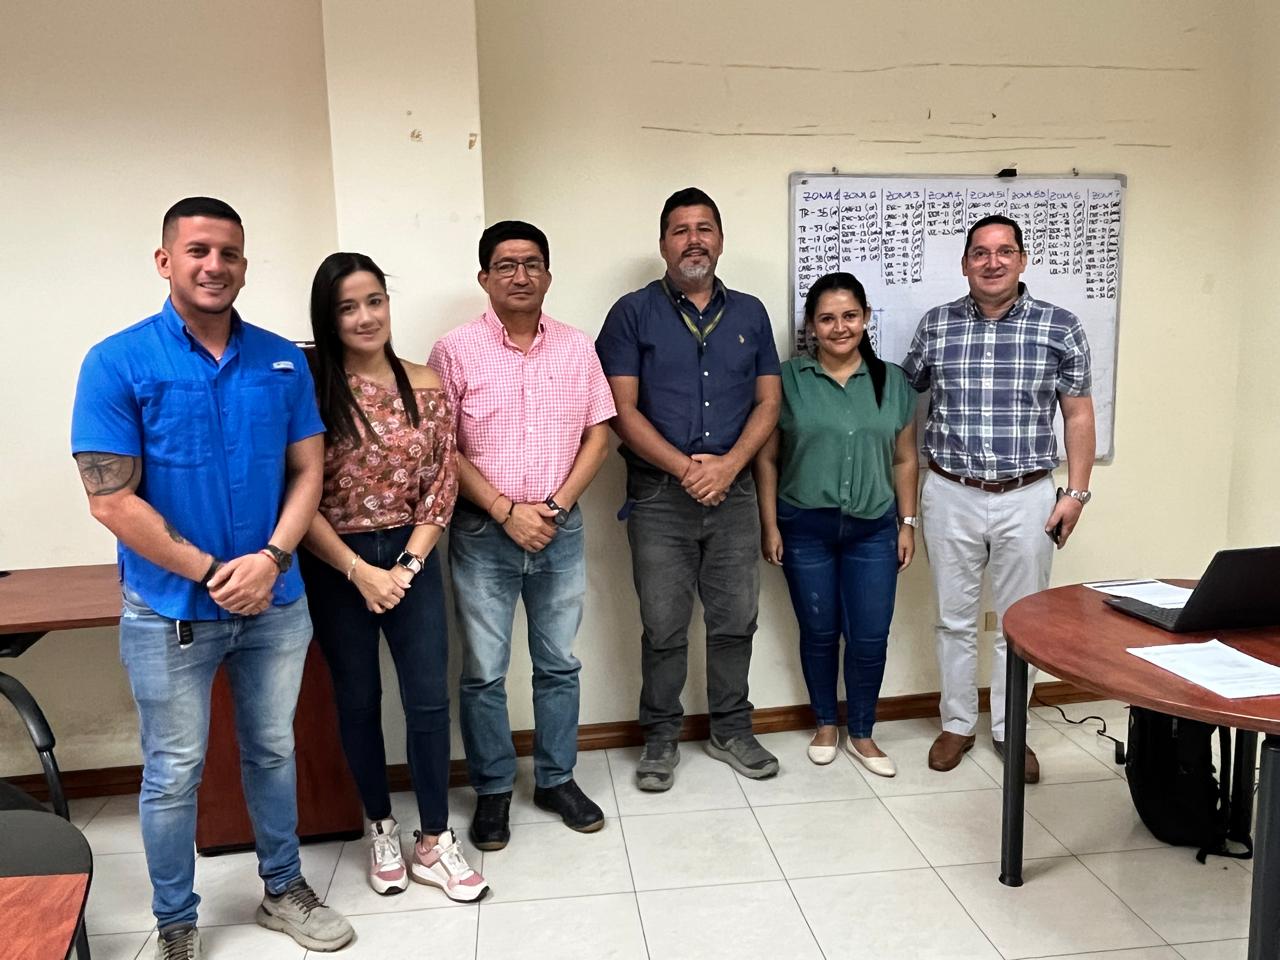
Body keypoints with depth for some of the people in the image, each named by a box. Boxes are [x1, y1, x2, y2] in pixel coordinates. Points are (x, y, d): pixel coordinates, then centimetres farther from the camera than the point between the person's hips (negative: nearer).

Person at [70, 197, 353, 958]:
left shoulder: (283, 359, 0)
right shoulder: (117, 363, -11)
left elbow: (309, 469, 1)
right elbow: (112, 500, -14)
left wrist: (272, 559, -14)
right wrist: (212, 572, -15)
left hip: (276, 602, 3)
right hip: (170, 611, -3)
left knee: (273, 752, 18)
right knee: (174, 774, 11)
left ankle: (284, 889, 38)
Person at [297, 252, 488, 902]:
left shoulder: (425, 387, -1)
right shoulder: (309, 391, -10)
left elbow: (440, 487, 0)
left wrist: (407, 565, -9)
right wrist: (360, 571, -14)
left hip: (412, 559, 2)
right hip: (336, 567, -2)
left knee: (429, 699, 2)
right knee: (358, 701, 12)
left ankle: (433, 844, 18)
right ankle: (382, 830, 32)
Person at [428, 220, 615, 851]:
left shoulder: (577, 349, 4)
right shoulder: (455, 352, -5)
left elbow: (598, 435, 4)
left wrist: (554, 506, -8)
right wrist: (506, 511, -13)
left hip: (561, 530, 3)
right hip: (483, 533, -2)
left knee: (558, 664, 13)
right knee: (484, 673, 6)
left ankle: (557, 779, 30)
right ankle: (492, 790, 24)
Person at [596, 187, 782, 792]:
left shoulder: (749, 313, 10)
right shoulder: (633, 313, 0)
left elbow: (768, 402, 6)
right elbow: (622, 409, -7)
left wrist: (728, 464, -10)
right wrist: (685, 467, -15)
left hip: (733, 490, 3)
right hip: (659, 494, -3)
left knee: (735, 621, 11)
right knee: (664, 628, 6)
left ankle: (731, 730, 28)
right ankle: (660, 738, 22)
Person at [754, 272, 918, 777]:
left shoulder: (892, 381, 4)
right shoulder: (787, 379, -4)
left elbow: (904, 460, 9)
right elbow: (767, 458, -1)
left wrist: (907, 522, 5)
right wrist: (769, 526, -4)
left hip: (873, 529, 2)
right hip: (805, 528, -1)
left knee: (870, 637, 4)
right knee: (819, 632, 11)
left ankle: (861, 734, 25)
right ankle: (825, 725, 32)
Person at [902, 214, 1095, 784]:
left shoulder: (1060, 327, -2)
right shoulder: (935, 325, 1)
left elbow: (1077, 413, 3)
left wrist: (1076, 492, -2)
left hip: (1027, 498, 0)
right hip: (951, 496, 1)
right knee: (955, 619, 11)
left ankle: (1009, 729, 27)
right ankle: (957, 725, 27)